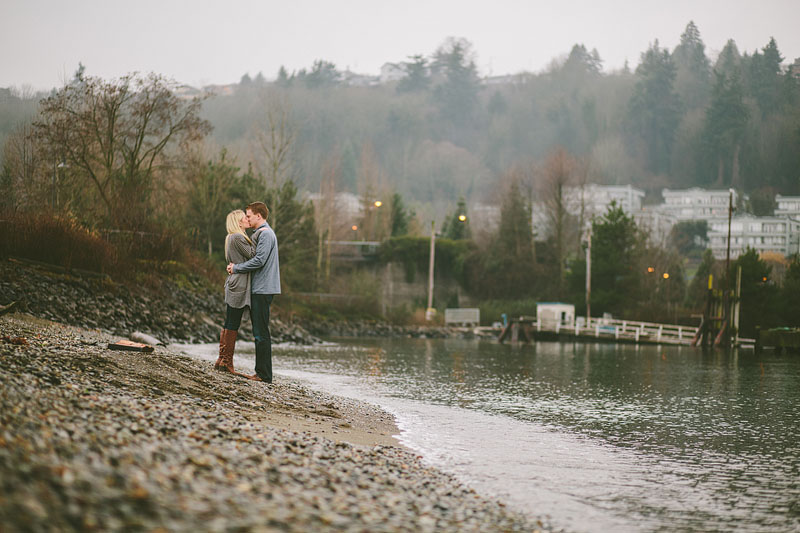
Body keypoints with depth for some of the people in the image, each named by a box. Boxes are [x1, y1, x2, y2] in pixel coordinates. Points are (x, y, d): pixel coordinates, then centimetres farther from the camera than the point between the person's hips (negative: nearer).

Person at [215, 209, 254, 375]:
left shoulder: (232, 238, 19)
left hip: (233, 285, 10)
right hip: (239, 286, -10)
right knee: (232, 325, -6)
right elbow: (252, 255, -15)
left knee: (229, 324, 12)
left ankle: (222, 360, 15)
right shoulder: (238, 238, -12)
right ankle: (227, 362, -3)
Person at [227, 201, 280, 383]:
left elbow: (259, 261, -20)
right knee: (259, 333, 12)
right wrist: (236, 265, 6)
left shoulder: (265, 234, -12)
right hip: (258, 289, 11)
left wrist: (236, 268, -10)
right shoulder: (260, 233, 20)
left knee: (261, 333, -9)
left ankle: (264, 374, -8)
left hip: (262, 290, -11)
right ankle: (261, 372, 16)